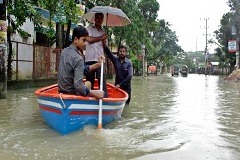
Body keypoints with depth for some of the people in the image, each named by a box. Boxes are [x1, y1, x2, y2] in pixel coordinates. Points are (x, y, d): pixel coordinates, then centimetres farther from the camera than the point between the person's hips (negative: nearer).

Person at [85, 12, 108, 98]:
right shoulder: (90, 27, 9)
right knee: (89, 82, 4)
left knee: (102, 82, -6)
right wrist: (101, 37, 2)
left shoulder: (103, 32, 17)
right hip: (90, 59, -2)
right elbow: (90, 39, -7)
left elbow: (105, 49, 16)